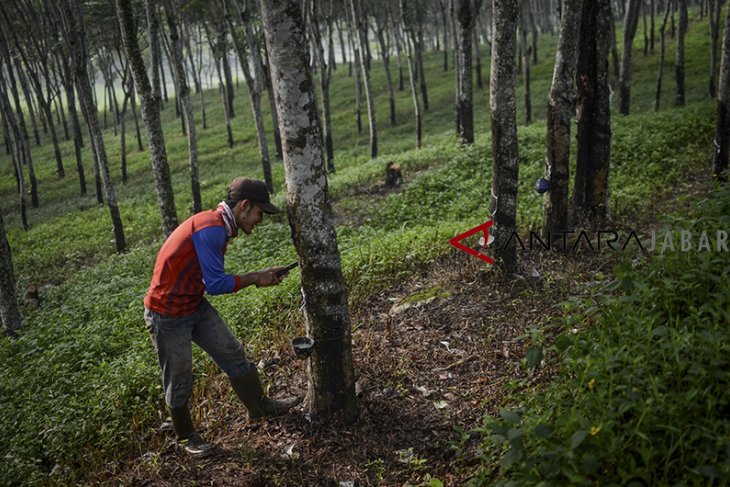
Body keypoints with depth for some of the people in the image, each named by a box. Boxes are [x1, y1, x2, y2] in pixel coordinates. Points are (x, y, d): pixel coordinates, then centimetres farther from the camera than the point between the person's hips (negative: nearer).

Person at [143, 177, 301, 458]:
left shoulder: (217, 227, 4)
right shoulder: (210, 228, -27)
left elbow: (213, 279, 6)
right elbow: (215, 284, -26)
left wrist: (259, 277, -1)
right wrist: (255, 279, -14)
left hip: (196, 307, 9)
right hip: (168, 316, -9)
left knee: (233, 355, 13)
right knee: (179, 381, 9)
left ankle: (259, 406, 30)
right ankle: (185, 437, 30)